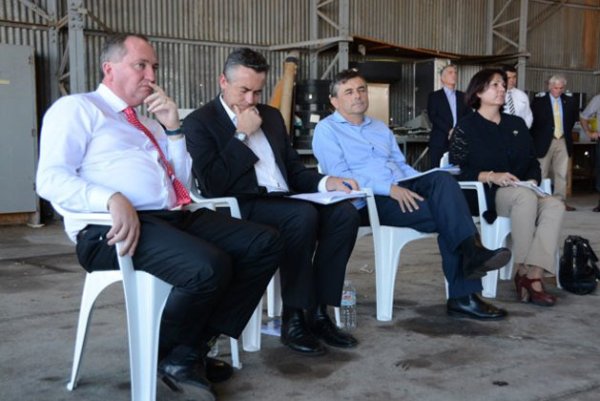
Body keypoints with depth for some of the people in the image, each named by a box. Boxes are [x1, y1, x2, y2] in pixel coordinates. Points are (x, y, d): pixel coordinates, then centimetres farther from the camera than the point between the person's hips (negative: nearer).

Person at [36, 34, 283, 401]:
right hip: (115, 227, -8)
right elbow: (51, 178, -8)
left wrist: (172, 128, 12)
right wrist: (112, 199, -26)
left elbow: (181, 180, 25)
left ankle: (195, 347, -5)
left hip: (174, 218, 8)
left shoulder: (148, 123, 28)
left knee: (267, 243, -9)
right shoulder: (77, 108, 7)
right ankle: (171, 357, -2)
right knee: (209, 267, -33)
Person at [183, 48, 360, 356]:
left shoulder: (271, 116, 21)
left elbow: (293, 168, 21)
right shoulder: (199, 122, 0)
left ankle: (318, 313, -14)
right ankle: (293, 318, -20)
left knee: (344, 212, -18)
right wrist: (242, 135, -9)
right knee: (304, 215, -33)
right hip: (240, 209, -7)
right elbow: (212, 185, -13)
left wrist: (325, 182, 0)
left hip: (282, 201, 7)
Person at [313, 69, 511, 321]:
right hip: (368, 202, -6)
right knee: (447, 216, -25)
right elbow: (339, 176, -10)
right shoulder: (326, 130, 4)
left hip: (402, 190, 6)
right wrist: (389, 188, -21)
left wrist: (422, 186, 1)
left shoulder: (380, 128, 27)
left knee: (442, 178, -26)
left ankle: (471, 253, -34)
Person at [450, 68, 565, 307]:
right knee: (525, 196, -36)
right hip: (486, 197, -5)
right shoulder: (466, 128, 4)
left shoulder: (517, 124, 23)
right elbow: (457, 170, -6)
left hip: (525, 193, 5)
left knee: (555, 205, -27)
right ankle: (523, 272, -25)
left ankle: (534, 276, -35)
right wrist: (491, 176, -19)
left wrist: (533, 180, -3)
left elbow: (533, 161, 19)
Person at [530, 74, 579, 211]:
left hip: (563, 142, 4)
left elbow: (574, 116, 24)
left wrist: (568, 131, 17)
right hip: (545, 142, -3)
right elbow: (532, 119, -2)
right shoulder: (539, 100, -6)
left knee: (562, 173, 2)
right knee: (542, 173, 1)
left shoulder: (569, 101, 6)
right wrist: (537, 136, -1)